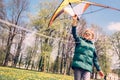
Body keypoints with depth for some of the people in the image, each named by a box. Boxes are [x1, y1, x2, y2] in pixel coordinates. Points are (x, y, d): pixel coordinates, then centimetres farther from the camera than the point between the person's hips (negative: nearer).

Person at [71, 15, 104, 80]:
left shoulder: (92, 46, 21)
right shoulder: (79, 40, 14)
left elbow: (95, 59, 23)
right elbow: (74, 33, -3)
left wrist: (99, 70, 19)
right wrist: (75, 21, -16)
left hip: (87, 68, 2)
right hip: (78, 65, -2)